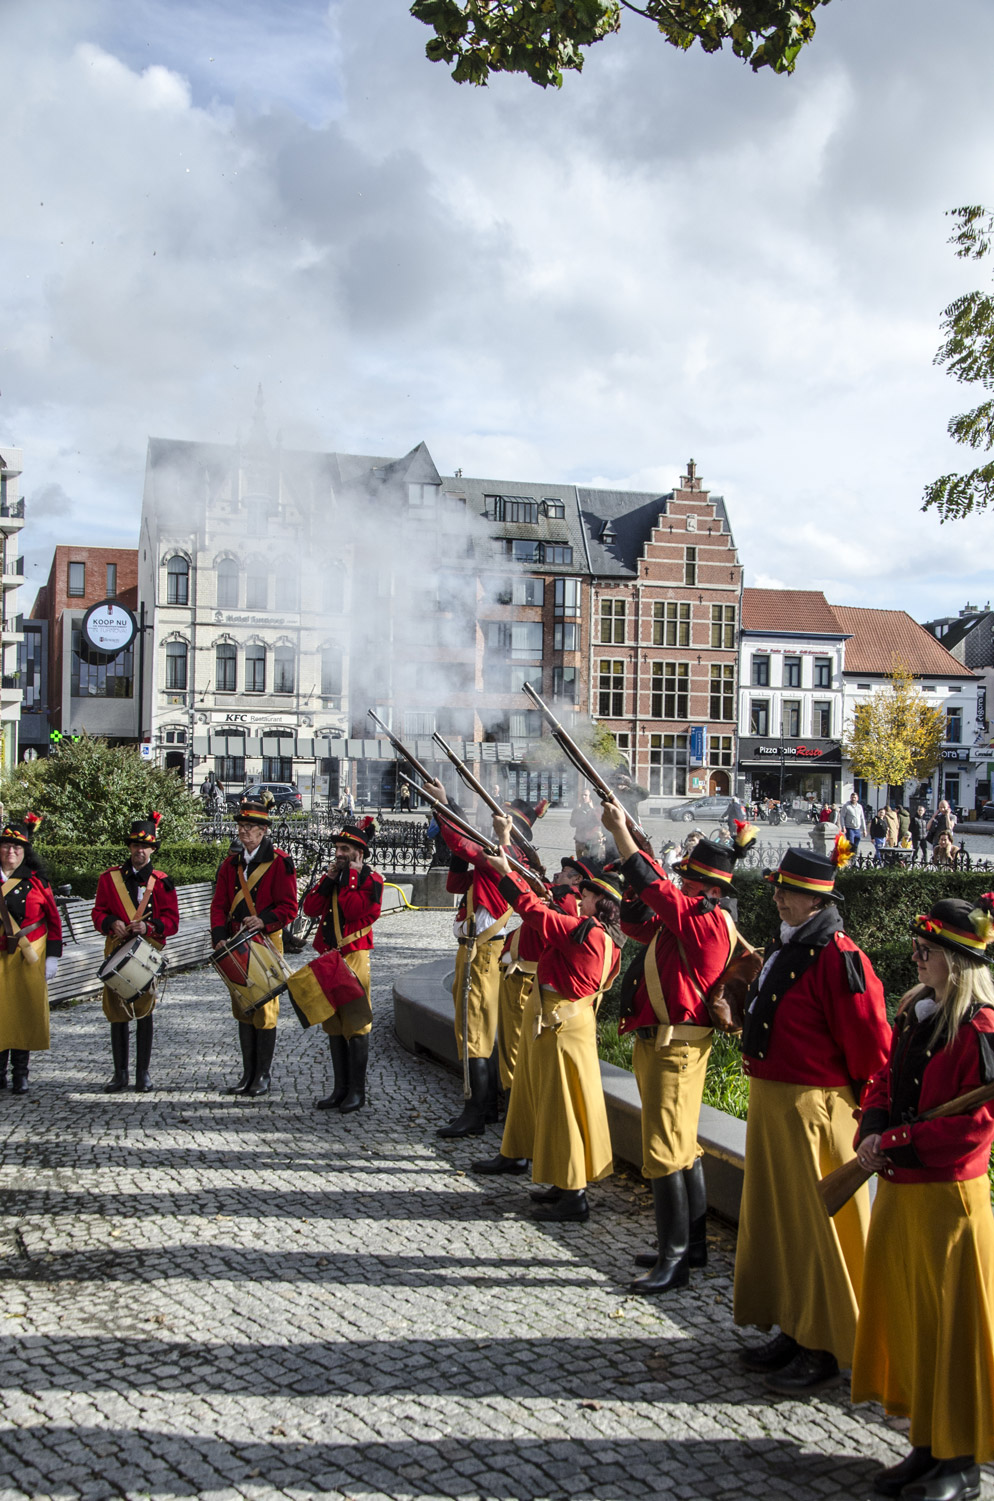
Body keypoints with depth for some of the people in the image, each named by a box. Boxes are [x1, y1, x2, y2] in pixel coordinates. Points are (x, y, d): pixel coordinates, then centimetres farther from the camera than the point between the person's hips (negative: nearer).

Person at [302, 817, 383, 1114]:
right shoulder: (334, 876, 14)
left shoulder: (371, 879, -5)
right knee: (334, 1025, 10)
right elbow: (310, 908, 2)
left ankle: (357, 1091, 6)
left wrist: (350, 876, -13)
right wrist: (329, 878, -5)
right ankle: (341, 1088, 19)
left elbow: (353, 910, -21)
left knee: (356, 1024, -2)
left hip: (355, 957, -7)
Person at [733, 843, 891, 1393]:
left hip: (813, 1109, -9)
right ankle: (794, 1330, 31)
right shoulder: (784, 949, 10)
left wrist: (866, 1103, -6)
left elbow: (870, 1041, -19)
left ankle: (824, 1349, 15)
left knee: (814, 1224, 1)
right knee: (776, 1217, 17)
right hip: (770, 1101, 9)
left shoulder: (838, 957, -19)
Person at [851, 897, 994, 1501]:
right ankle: (926, 1445, 31)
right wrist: (872, 1131, -5)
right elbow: (885, 1081, 14)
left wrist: (893, 1142, -19)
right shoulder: (915, 1014, 8)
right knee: (904, 1318, 16)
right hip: (898, 1191, 8)